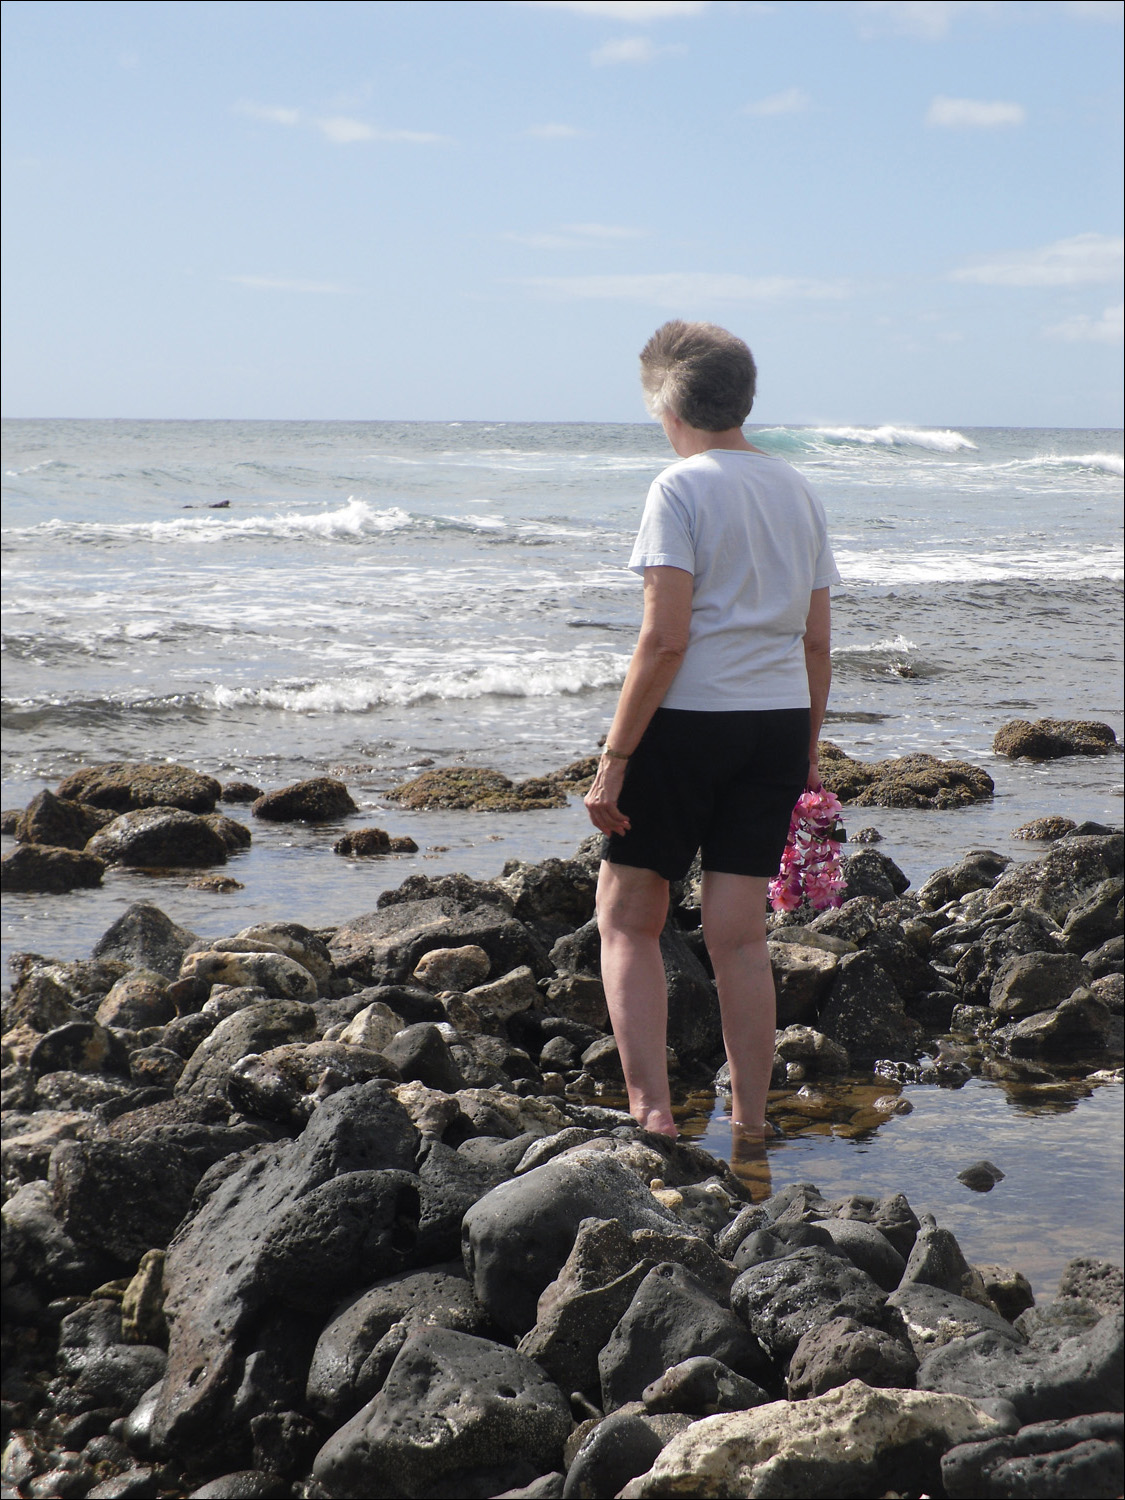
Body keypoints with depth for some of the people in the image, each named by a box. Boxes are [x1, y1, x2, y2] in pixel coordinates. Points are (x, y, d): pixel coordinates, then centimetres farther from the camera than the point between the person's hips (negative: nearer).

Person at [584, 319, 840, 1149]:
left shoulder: (682, 489, -9)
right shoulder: (799, 491, 11)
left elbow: (664, 639, -16)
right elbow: (817, 641, 12)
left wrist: (615, 756, -13)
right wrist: (807, 753, 20)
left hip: (691, 718, -6)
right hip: (779, 725, 6)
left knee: (629, 921, 7)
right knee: (740, 935, 10)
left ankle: (651, 1106, -1)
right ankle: (751, 1122, 12)